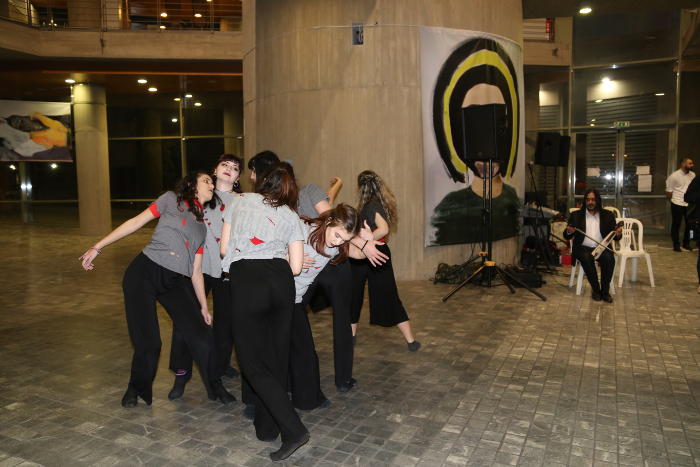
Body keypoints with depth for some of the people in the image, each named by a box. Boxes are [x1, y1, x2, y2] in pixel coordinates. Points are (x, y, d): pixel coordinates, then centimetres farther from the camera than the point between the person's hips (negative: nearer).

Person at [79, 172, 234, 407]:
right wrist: (97, 247, -2)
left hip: (175, 282, 4)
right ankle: (137, 388, 25)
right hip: (144, 272, -4)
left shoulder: (203, 226, 18)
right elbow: (136, 222, 2)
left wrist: (203, 306, 16)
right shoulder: (171, 199, 6)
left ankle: (215, 388, 15)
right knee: (148, 342, -4)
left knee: (202, 337, -6)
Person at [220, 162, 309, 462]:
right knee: (277, 357, 16)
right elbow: (295, 266, 9)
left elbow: (224, 249, 15)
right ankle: (267, 427, 27)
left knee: (253, 362, 4)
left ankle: (293, 429, -3)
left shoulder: (239, 201, 15)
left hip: (246, 281, -2)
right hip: (281, 281, 3)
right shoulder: (291, 216, 16)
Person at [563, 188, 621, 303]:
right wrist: (569, 232, -17)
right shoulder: (576, 215, 9)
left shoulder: (608, 215, 12)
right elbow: (566, 236, 7)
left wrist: (618, 234, -15)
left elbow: (614, 237, 9)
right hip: (583, 248, -1)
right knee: (587, 258, -34)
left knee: (609, 258, -31)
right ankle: (595, 289, -19)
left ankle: (605, 291, -18)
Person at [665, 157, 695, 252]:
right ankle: (676, 245, 13)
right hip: (677, 205, -5)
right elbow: (668, 191, -5)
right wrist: (673, 201, 3)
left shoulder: (693, 175, 6)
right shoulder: (674, 176, -10)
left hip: (690, 205, 5)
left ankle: (686, 244, 25)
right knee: (676, 225, 3)